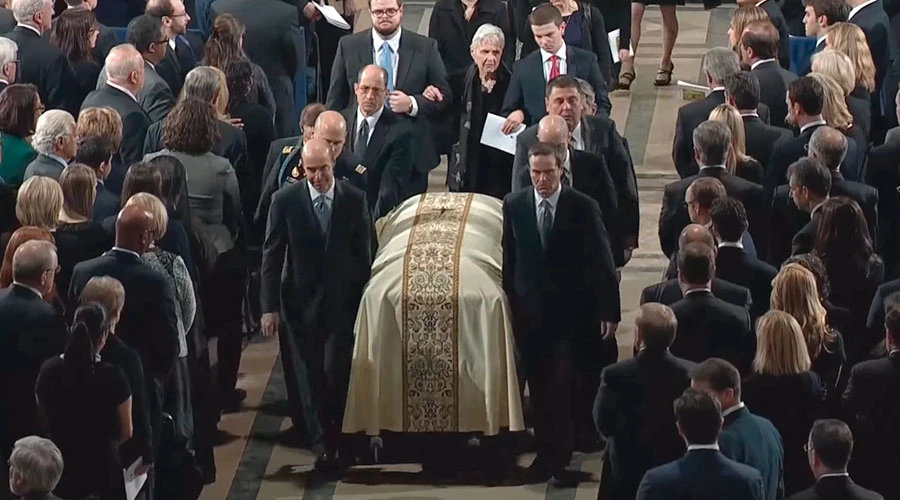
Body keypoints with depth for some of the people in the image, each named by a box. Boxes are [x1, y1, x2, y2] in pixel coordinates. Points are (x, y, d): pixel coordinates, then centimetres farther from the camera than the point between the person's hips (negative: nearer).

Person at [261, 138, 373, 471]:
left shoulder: (354, 200, -3)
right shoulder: (285, 201, -5)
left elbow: (364, 254, 3)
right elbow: (271, 256, -2)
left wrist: (364, 300, 1)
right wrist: (269, 306, -5)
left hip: (343, 302, 0)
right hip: (302, 302, 0)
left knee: (336, 373, -6)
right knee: (311, 376, 6)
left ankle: (341, 439, 12)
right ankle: (321, 443, 18)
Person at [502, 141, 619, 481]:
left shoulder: (583, 207, -6)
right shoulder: (514, 205, 2)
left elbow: (601, 262, -5)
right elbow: (509, 258, 8)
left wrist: (610, 311, -6)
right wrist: (509, 301, 8)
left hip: (569, 312, -3)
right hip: (529, 311, 3)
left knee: (562, 386, -5)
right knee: (539, 387, 6)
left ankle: (559, 454, 5)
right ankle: (547, 452, 14)